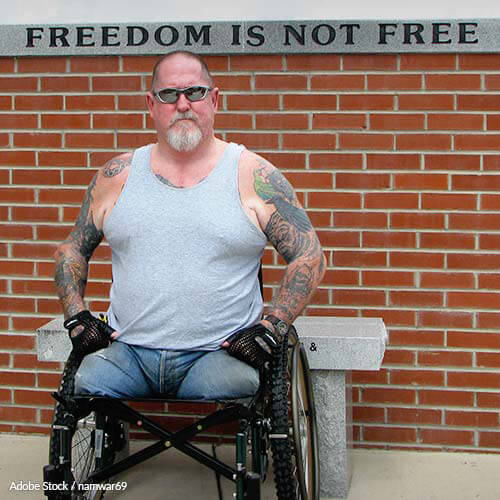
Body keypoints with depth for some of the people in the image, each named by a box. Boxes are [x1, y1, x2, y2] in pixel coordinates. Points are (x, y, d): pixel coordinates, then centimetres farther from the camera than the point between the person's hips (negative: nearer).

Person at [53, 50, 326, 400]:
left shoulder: (253, 176, 4)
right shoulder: (118, 176, 12)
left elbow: (309, 257, 3)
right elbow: (72, 249, 22)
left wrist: (270, 330, -5)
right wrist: (77, 318, 8)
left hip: (219, 352, -2)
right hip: (126, 350, 3)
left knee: (226, 389, -34)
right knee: (85, 388, -26)